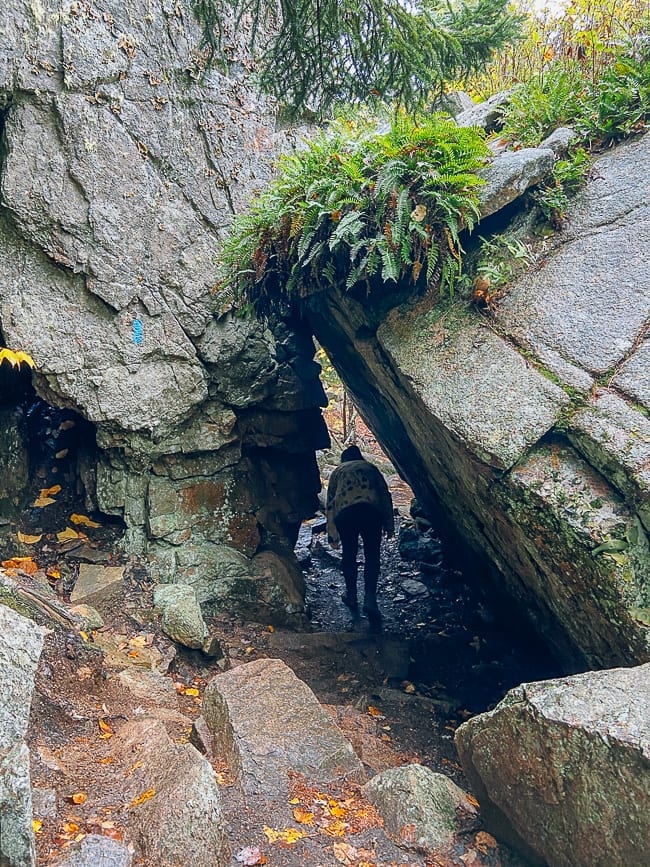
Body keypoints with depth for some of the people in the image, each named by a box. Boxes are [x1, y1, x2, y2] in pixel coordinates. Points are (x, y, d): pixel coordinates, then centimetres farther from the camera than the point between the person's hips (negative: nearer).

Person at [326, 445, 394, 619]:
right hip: (371, 510, 0)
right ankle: (370, 598, -4)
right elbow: (385, 495, 17)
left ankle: (351, 595, 28)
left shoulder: (337, 471, 27)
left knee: (349, 554, 18)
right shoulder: (370, 467, 27)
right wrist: (389, 525, 18)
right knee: (372, 556, 7)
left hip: (344, 512, 1)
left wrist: (332, 533, 25)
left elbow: (330, 503, 23)